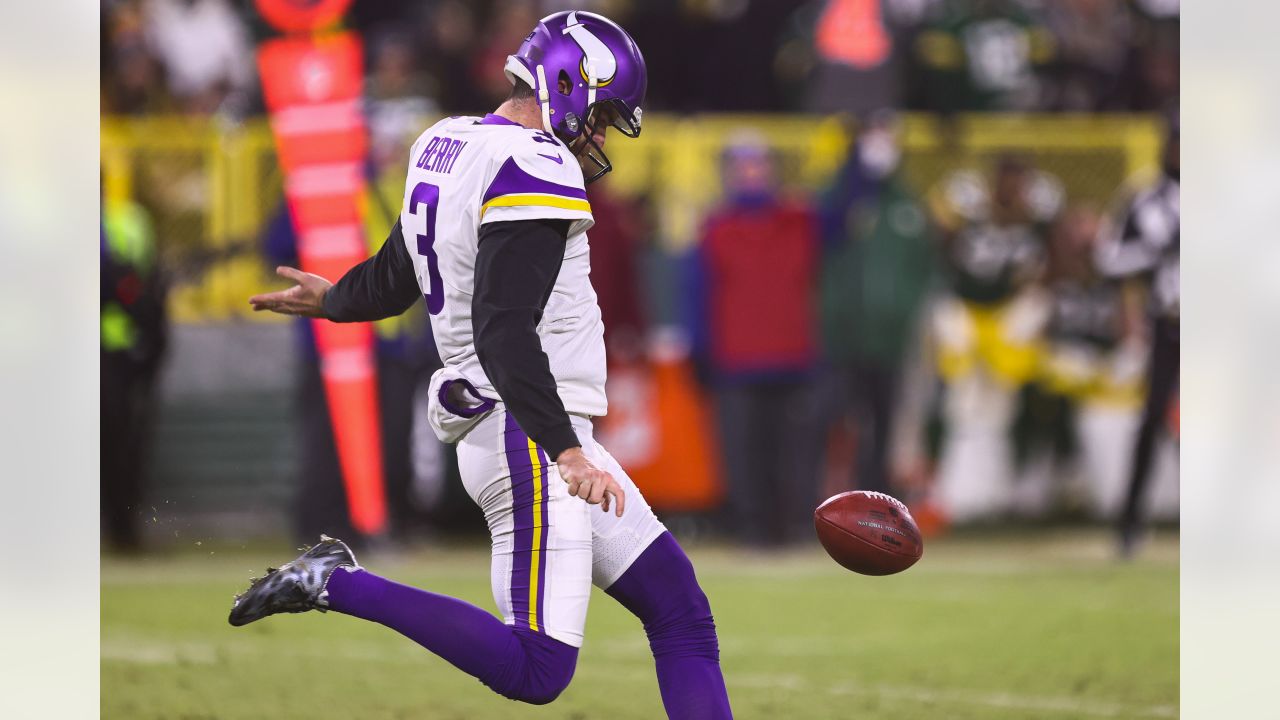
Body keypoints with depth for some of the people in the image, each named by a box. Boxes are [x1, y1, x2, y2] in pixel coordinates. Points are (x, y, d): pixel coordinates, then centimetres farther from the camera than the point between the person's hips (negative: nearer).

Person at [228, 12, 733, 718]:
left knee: (681, 610, 9)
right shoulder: (536, 167, -15)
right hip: (534, 436, -11)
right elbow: (504, 333, -24)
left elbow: (392, 281, 25)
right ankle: (336, 583, -9)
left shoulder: (444, 147, 12)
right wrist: (566, 453, -31)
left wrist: (330, 302, 47)